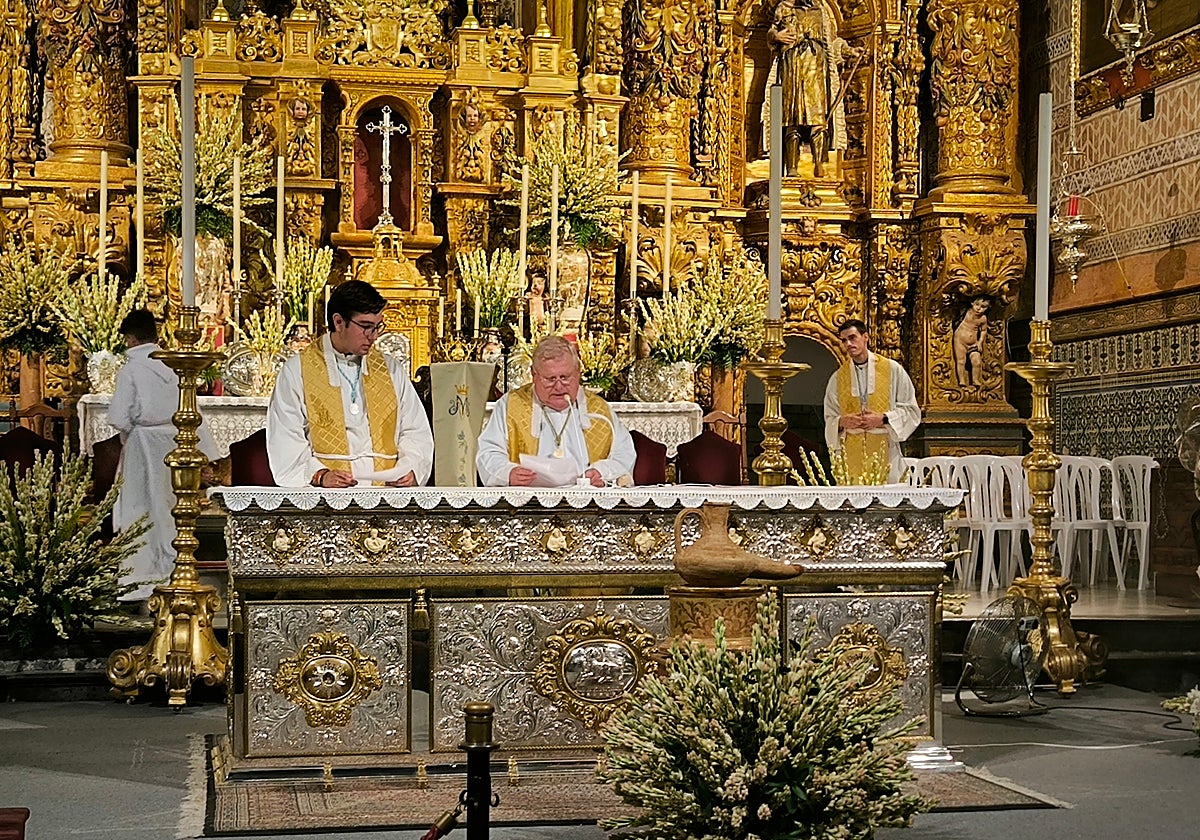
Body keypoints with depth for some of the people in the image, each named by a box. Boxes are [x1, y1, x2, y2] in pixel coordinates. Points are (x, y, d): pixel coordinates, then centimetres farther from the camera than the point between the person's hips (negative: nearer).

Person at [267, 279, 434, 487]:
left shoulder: (392, 370, 20)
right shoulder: (296, 371, 8)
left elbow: (416, 432, 18)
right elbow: (285, 441, 1)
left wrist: (409, 468, -2)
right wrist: (318, 475, -15)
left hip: (387, 491, 3)